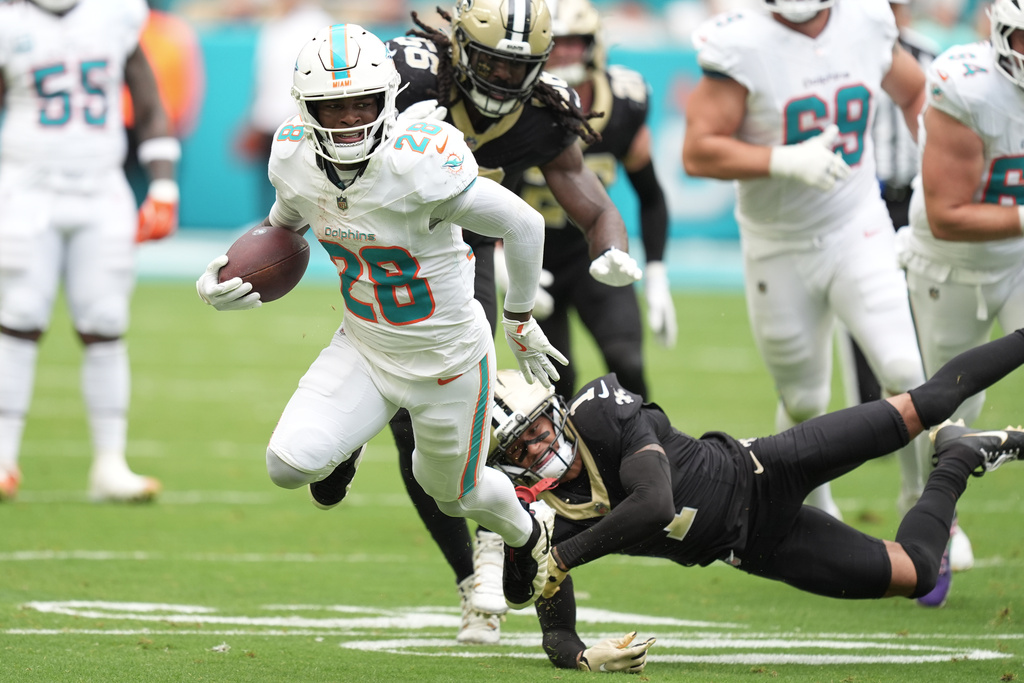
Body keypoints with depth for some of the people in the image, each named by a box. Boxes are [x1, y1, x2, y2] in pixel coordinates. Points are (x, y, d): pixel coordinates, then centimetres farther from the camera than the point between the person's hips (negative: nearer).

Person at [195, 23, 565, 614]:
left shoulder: (419, 166, -34)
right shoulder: (296, 158, -15)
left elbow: (524, 225, -19)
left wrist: (521, 322, -4)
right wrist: (227, 273, -7)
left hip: (448, 359, -4)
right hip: (364, 349, 4)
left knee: (452, 491, 19)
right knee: (290, 463, -16)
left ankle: (527, 533, 56)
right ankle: (343, 446, 24)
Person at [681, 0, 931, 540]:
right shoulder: (742, 48, -18)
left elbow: (915, 92, 15)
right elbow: (698, 153, -20)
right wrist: (787, 161, -30)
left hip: (858, 233, 2)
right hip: (778, 248, -2)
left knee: (905, 372, -16)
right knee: (804, 403, 10)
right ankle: (817, 512, 38)